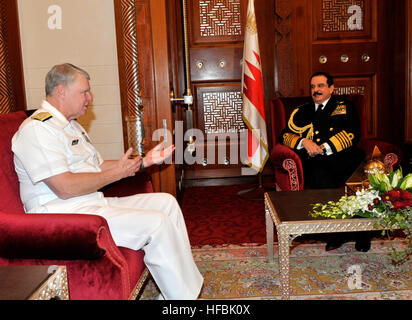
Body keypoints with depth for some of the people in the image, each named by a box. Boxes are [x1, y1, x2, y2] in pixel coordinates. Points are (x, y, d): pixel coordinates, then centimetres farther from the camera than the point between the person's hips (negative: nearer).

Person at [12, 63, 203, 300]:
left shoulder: (71, 125, 20)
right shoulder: (37, 128, -14)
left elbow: (98, 167, 22)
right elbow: (65, 188, -23)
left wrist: (145, 161, 12)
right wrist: (118, 172, -13)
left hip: (94, 203, 11)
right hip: (65, 215, -10)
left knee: (166, 202, 3)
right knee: (157, 223, -22)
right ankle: (185, 296, -7)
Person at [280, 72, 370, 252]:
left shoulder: (345, 107, 20)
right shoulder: (301, 112, 26)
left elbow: (352, 134, 4)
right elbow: (285, 135, 16)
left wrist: (324, 148, -8)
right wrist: (304, 142, -4)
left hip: (343, 158, 0)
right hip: (315, 163, 1)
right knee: (322, 178, -34)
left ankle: (361, 231, -14)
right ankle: (337, 231, -21)